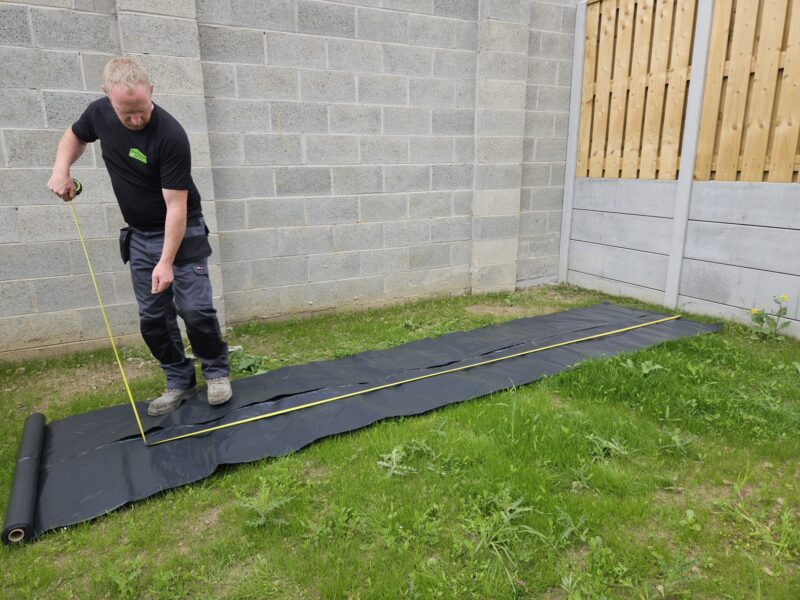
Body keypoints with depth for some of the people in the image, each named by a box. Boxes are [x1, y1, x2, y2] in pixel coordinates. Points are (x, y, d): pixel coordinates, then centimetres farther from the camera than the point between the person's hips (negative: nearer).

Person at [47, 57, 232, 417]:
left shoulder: (170, 135, -25)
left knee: (195, 309, -9)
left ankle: (216, 373, 14)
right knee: (153, 317, 5)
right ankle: (179, 381, 19)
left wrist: (167, 262, -28)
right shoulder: (98, 113, -6)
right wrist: (61, 169, -2)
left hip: (182, 232, -5)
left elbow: (176, 205, -25)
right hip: (139, 235, 6)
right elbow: (75, 135, 18)